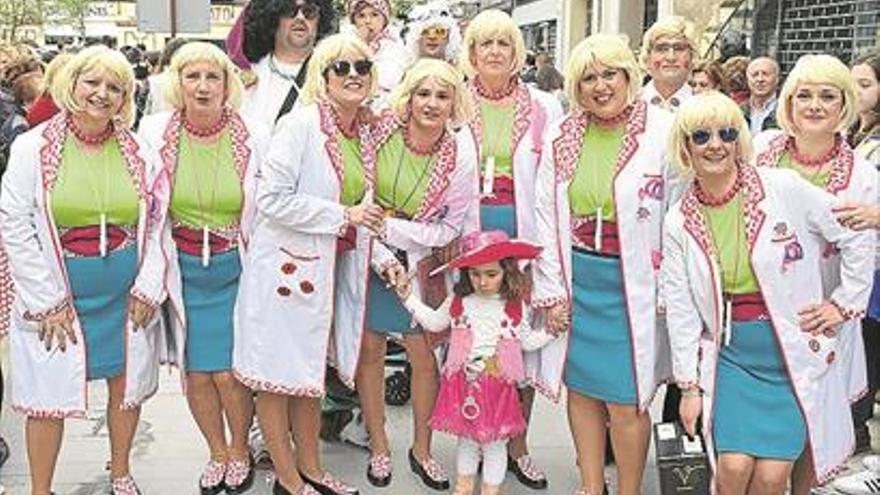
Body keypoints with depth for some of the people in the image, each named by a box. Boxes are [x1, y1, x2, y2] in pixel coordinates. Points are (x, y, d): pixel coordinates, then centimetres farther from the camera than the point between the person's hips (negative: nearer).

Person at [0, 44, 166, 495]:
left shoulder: (138, 153, 3)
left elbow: (157, 224, 6)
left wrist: (148, 287, -2)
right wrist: (47, 300, -10)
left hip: (126, 295, 3)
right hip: (56, 294, -3)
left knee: (127, 383, 12)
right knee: (49, 396, 4)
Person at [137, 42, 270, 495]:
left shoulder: (254, 138, -8)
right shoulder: (155, 131, -6)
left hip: (235, 269, -1)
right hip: (182, 270, 2)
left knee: (228, 372, -2)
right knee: (195, 371, 9)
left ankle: (240, 451, 26)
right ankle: (217, 453, 34)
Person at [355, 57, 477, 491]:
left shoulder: (460, 155, -13)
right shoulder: (380, 131, -13)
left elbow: (451, 228, -5)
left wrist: (393, 228, -15)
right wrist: (382, 259, -15)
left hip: (419, 262, 0)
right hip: (368, 256, 0)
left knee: (425, 357, 4)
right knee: (370, 350, 6)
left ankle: (421, 450, 25)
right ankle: (378, 447, 25)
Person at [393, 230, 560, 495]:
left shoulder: (515, 307, -4)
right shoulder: (458, 302, 0)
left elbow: (527, 341, 8)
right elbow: (434, 322, 16)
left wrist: (550, 330, -6)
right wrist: (409, 298, 12)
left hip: (497, 386, -2)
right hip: (463, 383, 2)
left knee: (493, 441, 7)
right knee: (466, 437, 16)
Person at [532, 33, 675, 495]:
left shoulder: (663, 131, -8)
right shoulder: (561, 136, 5)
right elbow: (546, 215, 7)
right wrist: (551, 289, 3)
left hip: (633, 284, -4)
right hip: (575, 279, 4)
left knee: (625, 401, 0)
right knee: (581, 388, 14)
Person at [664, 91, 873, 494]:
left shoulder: (784, 189, -9)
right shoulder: (678, 221, 0)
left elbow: (859, 237, 0)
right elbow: (680, 309, 3)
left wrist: (844, 302, 1)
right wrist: (690, 385, 4)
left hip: (794, 354, -1)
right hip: (730, 356, 2)